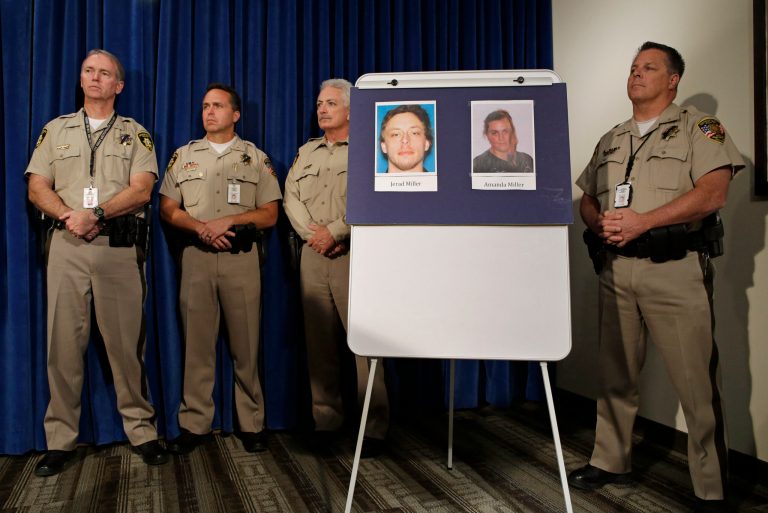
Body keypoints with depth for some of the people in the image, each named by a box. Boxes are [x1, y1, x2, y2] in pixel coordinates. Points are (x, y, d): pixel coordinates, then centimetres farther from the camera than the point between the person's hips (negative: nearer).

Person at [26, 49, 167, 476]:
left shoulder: (135, 134, 11)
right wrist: (69, 216, -10)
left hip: (121, 245, -2)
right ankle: (61, 439, 11)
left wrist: (96, 213, -15)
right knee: (64, 341, 2)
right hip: (67, 244, 2)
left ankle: (141, 429, 10)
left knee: (126, 341, 1)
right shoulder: (57, 130, 17)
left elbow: (142, 189, -3)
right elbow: (37, 187, 9)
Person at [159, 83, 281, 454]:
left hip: (242, 258, -1)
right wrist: (203, 228, -9)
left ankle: (252, 424, 11)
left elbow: (270, 215, 4)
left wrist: (229, 220, -11)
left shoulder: (256, 158, 9)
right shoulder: (184, 156, 15)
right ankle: (194, 424, 13)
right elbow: (168, 209, 8)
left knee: (246, 344, 1)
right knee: (197, 343, 4)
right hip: (196, 257, 2)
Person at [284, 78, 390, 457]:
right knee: (319, 341, 6)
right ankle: (325, 420, 16)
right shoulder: (306, 152, 20)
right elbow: (291, 198, 10)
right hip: (313, 256, 5)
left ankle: (374, 427, -1)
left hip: (353, 254, -5)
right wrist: (313, 234, -6)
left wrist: (334, 231, -12)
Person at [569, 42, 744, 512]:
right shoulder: (611, 141, 21)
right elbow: (587, 199, 20)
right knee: (615, 374, 11)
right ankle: (611, 462, 26)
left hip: (675, 267, -5)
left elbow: (713, 193, -9)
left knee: (697, 382, -3)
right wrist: (600, 222, -4)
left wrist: (643, 220, -18)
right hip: (616, 269, 5)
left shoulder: (698, 127, 5)